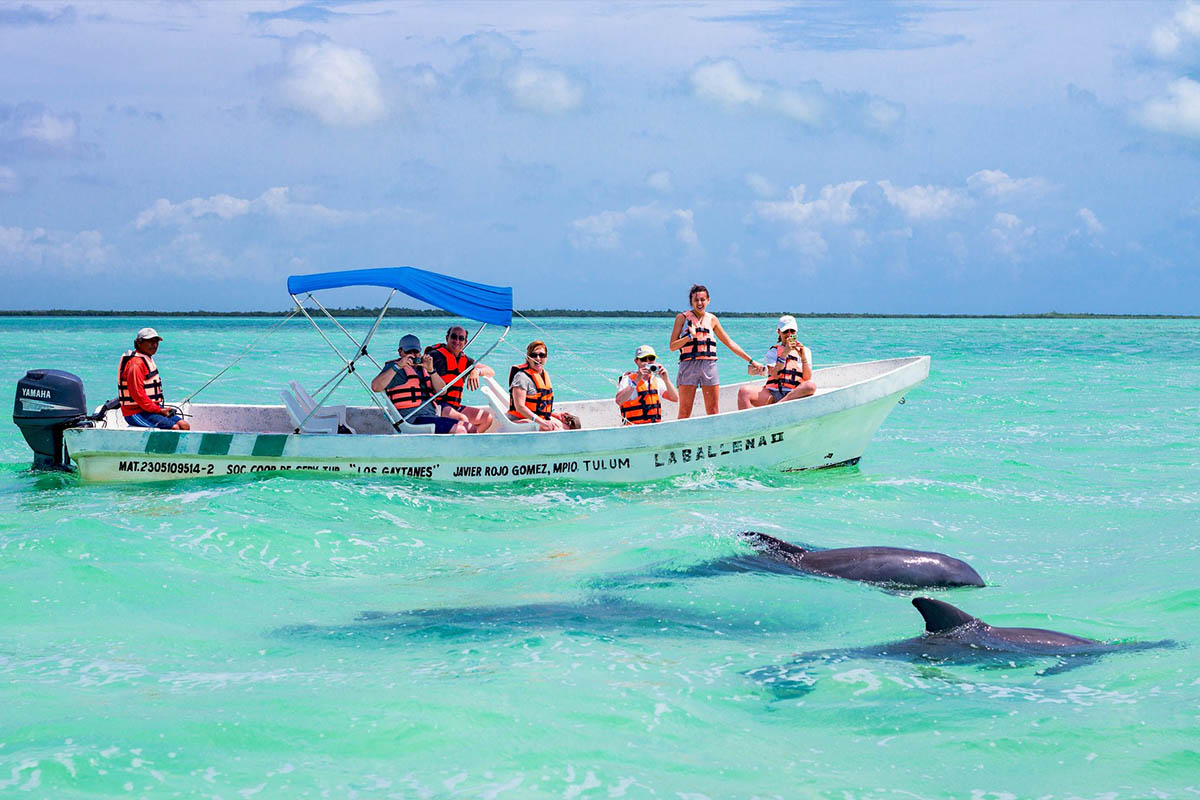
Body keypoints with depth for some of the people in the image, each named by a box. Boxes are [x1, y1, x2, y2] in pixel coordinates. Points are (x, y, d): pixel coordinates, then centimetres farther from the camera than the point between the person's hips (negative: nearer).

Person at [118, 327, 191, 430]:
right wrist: (159, 410, -18)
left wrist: (161, 409, 11)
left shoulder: (149, 360, 18)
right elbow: (137, 394, -22)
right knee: (174, 428, -24)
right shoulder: (136, 364, -16)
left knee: (184, 425, -4)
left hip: (154, 408, 10)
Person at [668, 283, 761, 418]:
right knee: (684, 412, -5)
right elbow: (672, 346, 0)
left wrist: (751, 361, 17)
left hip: (709, 365, 3)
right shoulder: (682, 318, 4)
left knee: (713, 412, 1)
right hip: (689, 365, -3)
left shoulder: (712, 319, 13)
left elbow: (729, 343, 18)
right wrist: (690, 337, -15)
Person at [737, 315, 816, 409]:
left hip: (795, 394, 0)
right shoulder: (773, 351, 16)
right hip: (772, 393, 0)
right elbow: (775, 375, -2)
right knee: (744, 391, -25)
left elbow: (807, 378, 5)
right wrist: (784, 353, -10)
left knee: (811, 386, -35)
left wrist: (803, 358, -8)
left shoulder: (805, 351, 19)